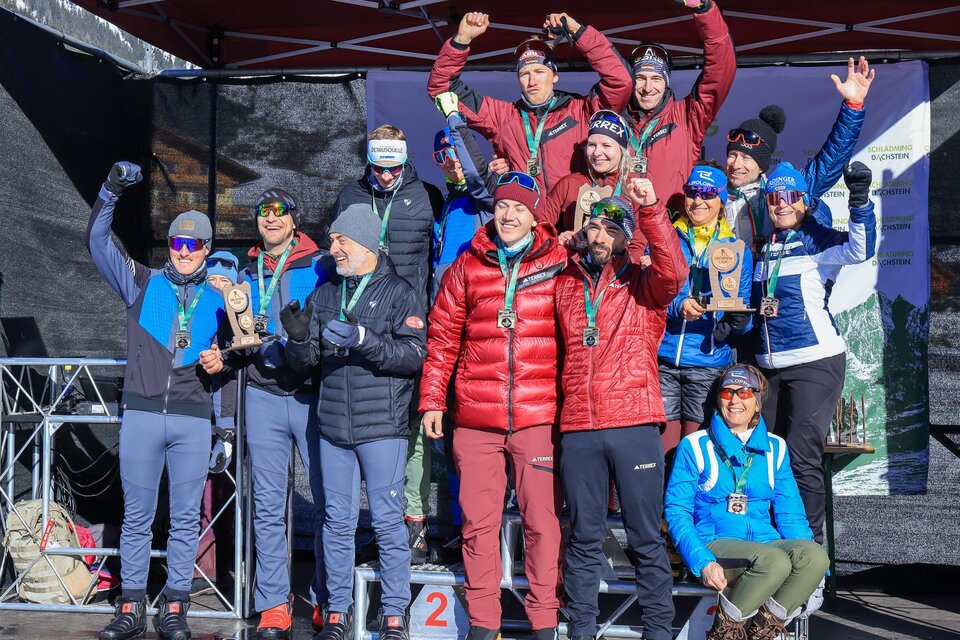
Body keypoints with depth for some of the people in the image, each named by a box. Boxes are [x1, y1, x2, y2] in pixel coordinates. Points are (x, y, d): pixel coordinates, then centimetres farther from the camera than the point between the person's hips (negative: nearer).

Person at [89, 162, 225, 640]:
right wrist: (110, 192, -10)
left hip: (193, 420, 1)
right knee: (136, 516, 4)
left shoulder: (218, 298, 11)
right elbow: (97, 242, 0)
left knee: (186, 517, 3)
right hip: (141, 415, 0)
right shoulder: (142, 284, 8)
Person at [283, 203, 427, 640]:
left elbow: (415, 355, -12)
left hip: (381, 427, -4)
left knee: (387, 520, -1)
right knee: (337, 520, 9)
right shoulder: (324, 296, 14)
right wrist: (299, 339, -9)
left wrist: (362, 339, -21)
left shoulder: (397, 293, -1)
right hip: (333, 427, 5)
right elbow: (303, 362, 13)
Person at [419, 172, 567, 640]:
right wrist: (432, 399, 7)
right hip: (475, 417, 2)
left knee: (542, 520, 0)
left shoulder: (558, 263, 5)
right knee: (478, 522, 6)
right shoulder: (467, 267, 10)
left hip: (539, 415, -2)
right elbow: (443, 337, 11)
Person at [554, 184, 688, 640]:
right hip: (578, 428, 2)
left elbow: (673, 272, -16)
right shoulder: (564, 284, 14)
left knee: (646, 537, 3)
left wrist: (650, 209, -22)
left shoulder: (642, 284, 5)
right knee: (584, 538, 10)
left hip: (635, 425, -2)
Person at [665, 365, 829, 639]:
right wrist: (703, 562, -17)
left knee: (815, 555, -29)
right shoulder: (695, 446, 6)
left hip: (766, 542, 4)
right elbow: (677, 512, 0)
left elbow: (790, 515, 14)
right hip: (715, 544, -4)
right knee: (774, 561, -35)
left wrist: (809, 575, -4)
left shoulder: (775, 448, 16)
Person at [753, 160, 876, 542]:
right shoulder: (764, 248, 14)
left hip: (815, 363, -7)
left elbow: (860, 249, -26)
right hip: (770, 366, 7)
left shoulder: (816, 241, -6)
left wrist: (860, 200, -37)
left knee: (801, 456, -10)